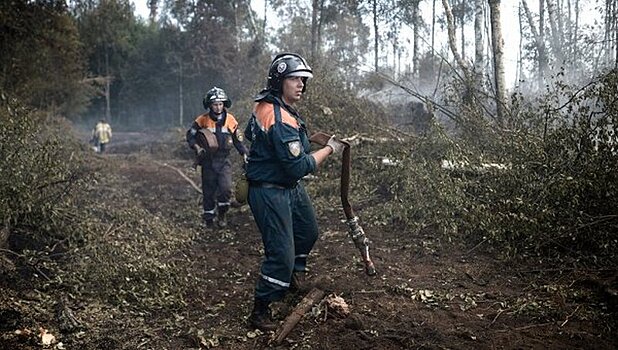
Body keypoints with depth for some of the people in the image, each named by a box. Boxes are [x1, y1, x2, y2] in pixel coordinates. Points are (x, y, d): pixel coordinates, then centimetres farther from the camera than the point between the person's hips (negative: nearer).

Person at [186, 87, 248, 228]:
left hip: (224, 160, 1)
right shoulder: (202, 120, -6)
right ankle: (209, 217, 24)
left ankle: (222, 214, 9)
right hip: (208, 160, 0)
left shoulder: (230, 120, 0)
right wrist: (197, 147, -14)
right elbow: (190, 135, 3)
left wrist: (244, 153, -2)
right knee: (209, 191, 6)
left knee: (225, 188, -14)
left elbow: (238, 139, 10)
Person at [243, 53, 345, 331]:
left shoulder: (264, 106, 3)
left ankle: (294, 277, 50)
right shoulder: (281, 120, -29)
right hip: (270, 193, -11)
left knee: (308, 231, 27)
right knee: (281, 255, -7)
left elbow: (249, 133, 22)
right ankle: (260, 314, 7)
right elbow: (298, 167, -28)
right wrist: (329, 149, -17)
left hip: (291, 188, 11)